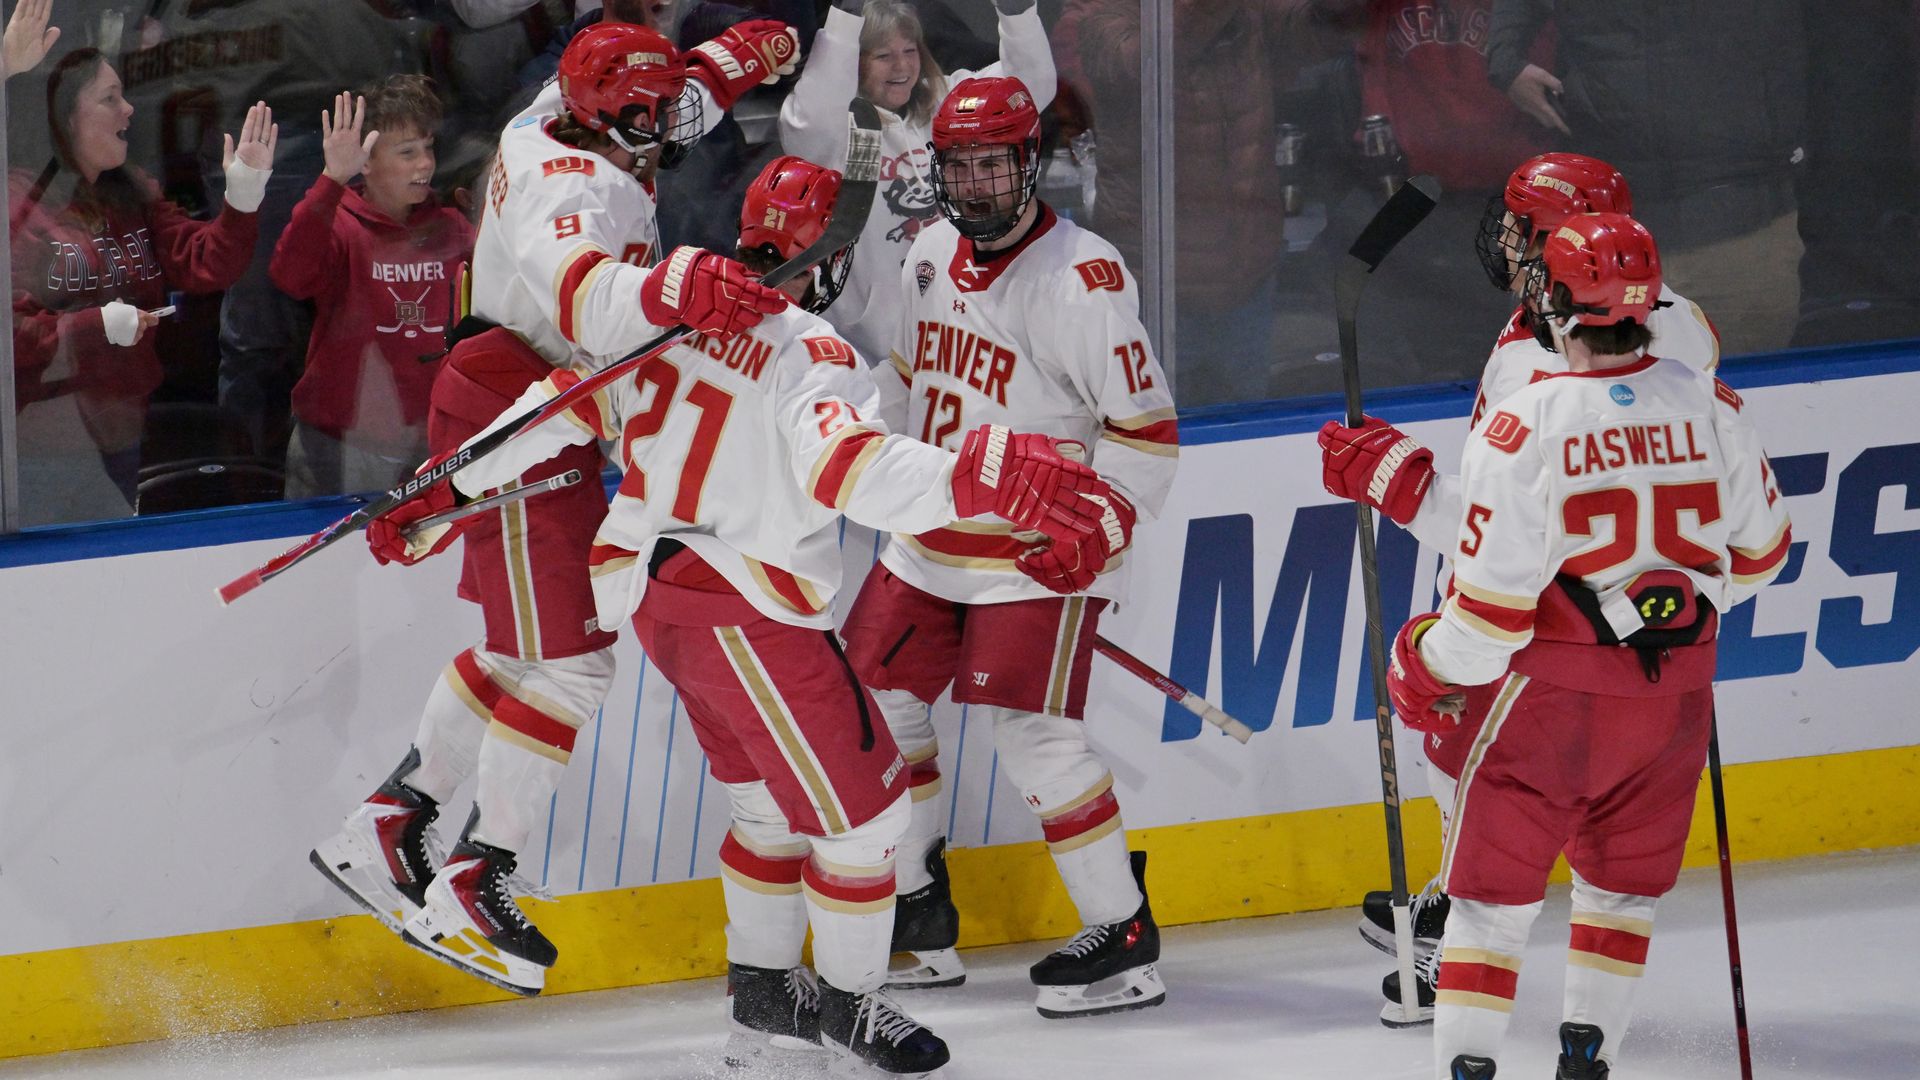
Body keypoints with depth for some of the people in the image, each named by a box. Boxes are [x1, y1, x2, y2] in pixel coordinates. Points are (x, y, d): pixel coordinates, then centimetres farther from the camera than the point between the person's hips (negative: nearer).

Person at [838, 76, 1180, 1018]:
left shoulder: (1081, 278, -18)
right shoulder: (931, 253, 5)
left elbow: (1145, 427, -16)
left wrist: (1095, 533, -22)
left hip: (1042, 544, -8)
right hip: (933, 537, 8)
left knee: (1032, 731, -16)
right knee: (873, 700, 8)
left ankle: (1121, 933, -6)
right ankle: (918, 916, 20)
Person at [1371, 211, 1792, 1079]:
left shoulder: (1522, 427, -18)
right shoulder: (1708, 408, -5)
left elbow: (1493, 605, -17)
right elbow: (1759, 548, 10)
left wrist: (1427, 673, 1)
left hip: (1556, 686, -4)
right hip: (1675, 688, 4)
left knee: (1494, 885, 6)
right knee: (1625, 880, 20)